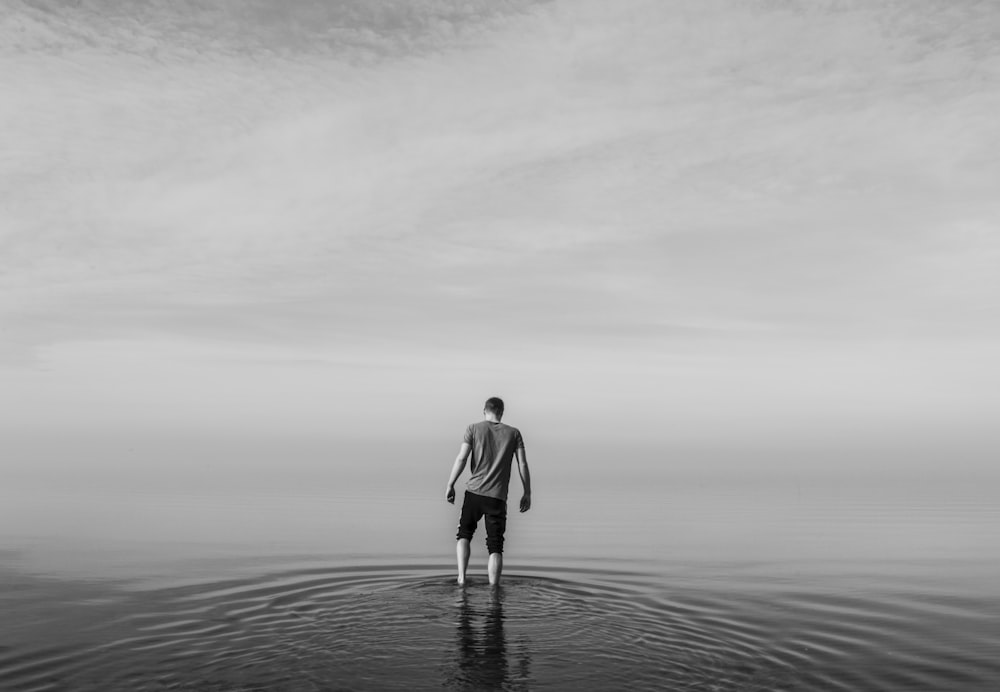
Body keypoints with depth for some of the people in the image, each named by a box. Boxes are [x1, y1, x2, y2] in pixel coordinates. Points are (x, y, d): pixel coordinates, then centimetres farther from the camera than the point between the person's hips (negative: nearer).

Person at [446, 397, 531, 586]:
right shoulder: (513, 433, 6)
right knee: (495, 546, 5)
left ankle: (461, 578, 5)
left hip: (474, 492, 0)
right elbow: (523, 465, 2)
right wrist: (527, 493, 8)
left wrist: (450, 485, 1)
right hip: (498, 497, 0)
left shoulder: (473, 429, 3)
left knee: (464, 535, 18)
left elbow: (461, 459, -4)